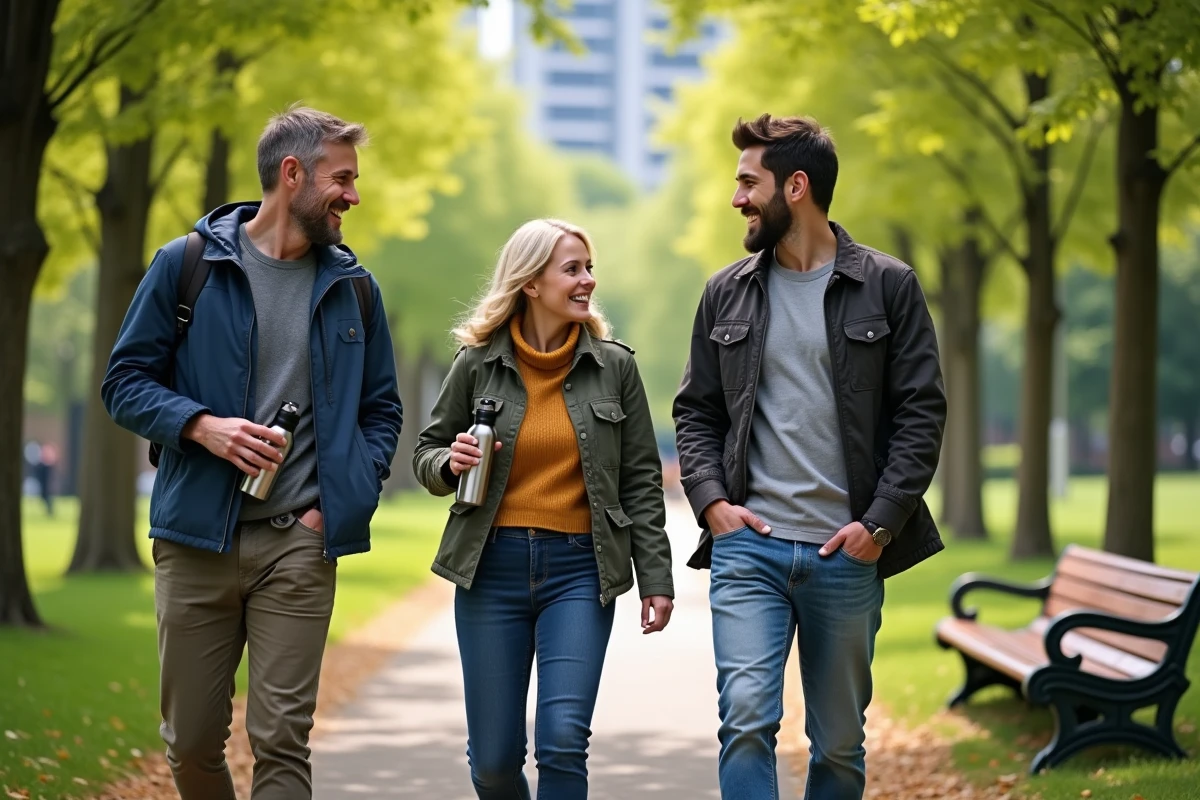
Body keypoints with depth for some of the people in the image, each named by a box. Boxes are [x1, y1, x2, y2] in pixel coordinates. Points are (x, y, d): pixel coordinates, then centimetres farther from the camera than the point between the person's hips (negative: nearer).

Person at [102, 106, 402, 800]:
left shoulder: (353, 286, 10)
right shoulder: (187, 265, 2)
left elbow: (381, 409, 16)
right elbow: (126, 381, 3)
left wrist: (346, 501, -1)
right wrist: (203, 427, -15)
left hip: (300, 544, 1)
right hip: (196, 540, -1)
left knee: (282, 742, -6)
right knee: (192, 742, 6)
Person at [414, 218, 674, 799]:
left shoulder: (614, 366, 1)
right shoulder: (477, 364, 1)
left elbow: (640, 481, 5)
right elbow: (427, 455, 12)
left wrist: (655, 577, 0)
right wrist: (451, 464, -11)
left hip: (579, 569, -1)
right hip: (492, 568, 1)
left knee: (563, 740, -14)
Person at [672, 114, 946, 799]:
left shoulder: (888, 287, 1)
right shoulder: (728, 293, 10)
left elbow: (922, 412, -1)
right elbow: (696, 411, 13)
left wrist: (881, 521, -10)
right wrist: (711, 500, -3)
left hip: (847, 553, -1)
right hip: (748, 545, 1)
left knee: (840, 742, 9)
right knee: (746, 717, -14)